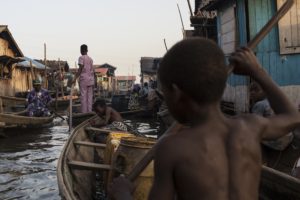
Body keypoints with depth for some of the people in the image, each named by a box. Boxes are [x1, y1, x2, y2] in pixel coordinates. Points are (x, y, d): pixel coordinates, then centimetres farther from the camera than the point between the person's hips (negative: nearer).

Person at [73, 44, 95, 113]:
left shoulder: (81, 58, -3)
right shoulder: (90, 59, 14)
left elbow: (80, 69, -13)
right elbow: (92, 70, 13)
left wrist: (75, 78, -14)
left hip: (83, 78, -5)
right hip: (90, 79, 5)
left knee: (83, 96, -4)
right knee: (90, 96, 6)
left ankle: (84, 112, -5)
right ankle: (89, 112, 7)